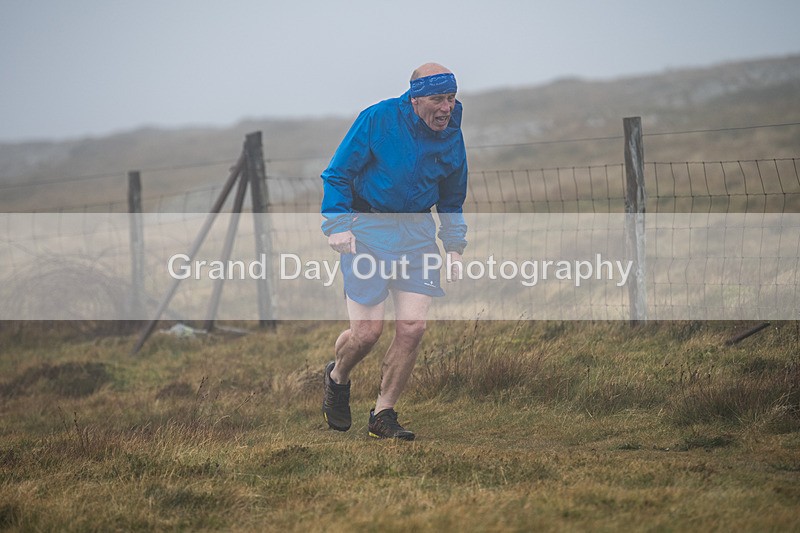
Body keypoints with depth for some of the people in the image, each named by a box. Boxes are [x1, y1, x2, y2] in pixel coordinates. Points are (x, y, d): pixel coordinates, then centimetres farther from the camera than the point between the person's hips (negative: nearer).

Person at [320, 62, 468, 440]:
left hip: (417, 231, 4)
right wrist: (338, 225, -14)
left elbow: (451, 200, 19)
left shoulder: (452, 137, 4)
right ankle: (337, 378, 25)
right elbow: (337, 174, -4)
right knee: (367, 331, -9)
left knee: (412, 328, -7)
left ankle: (383, 415, 9)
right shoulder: (378, 119, -12)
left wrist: (454, 248, 10)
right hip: (367, 228, -4)